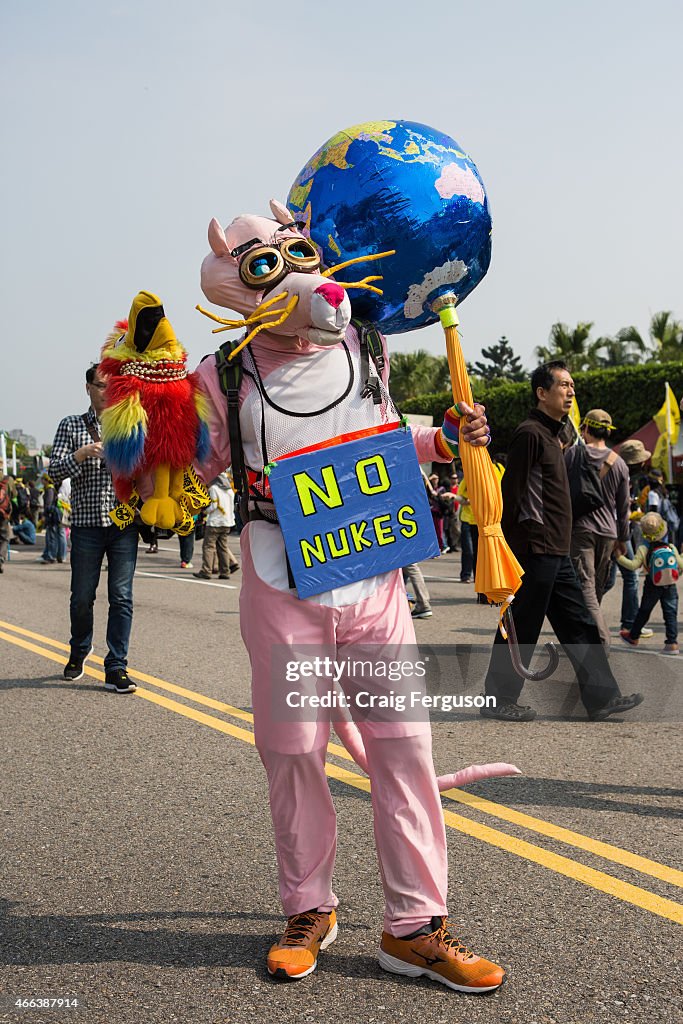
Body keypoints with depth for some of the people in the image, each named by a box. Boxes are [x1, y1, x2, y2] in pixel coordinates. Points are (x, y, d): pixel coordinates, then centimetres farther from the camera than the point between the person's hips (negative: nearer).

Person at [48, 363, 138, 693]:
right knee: (82, 597, 7)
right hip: (86, 524, 0)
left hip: (123, 524, 1)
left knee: (122, 597, -4)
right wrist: (83, 452, -16)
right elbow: (55, 471, -1)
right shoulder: (71, 426, 8)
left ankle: (116, 668, 0)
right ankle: (79, 651, 33)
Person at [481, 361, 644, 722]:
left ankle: (601, 697, 14)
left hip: (556, 554, 10)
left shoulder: (550, 434, 19)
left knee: (578, 624, 10)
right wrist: (511, 543, -17)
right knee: (521, 628, -2)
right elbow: (511, 491, -17)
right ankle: (498, 701, 9)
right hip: (536, 552, -10)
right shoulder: (530, 433, -12)